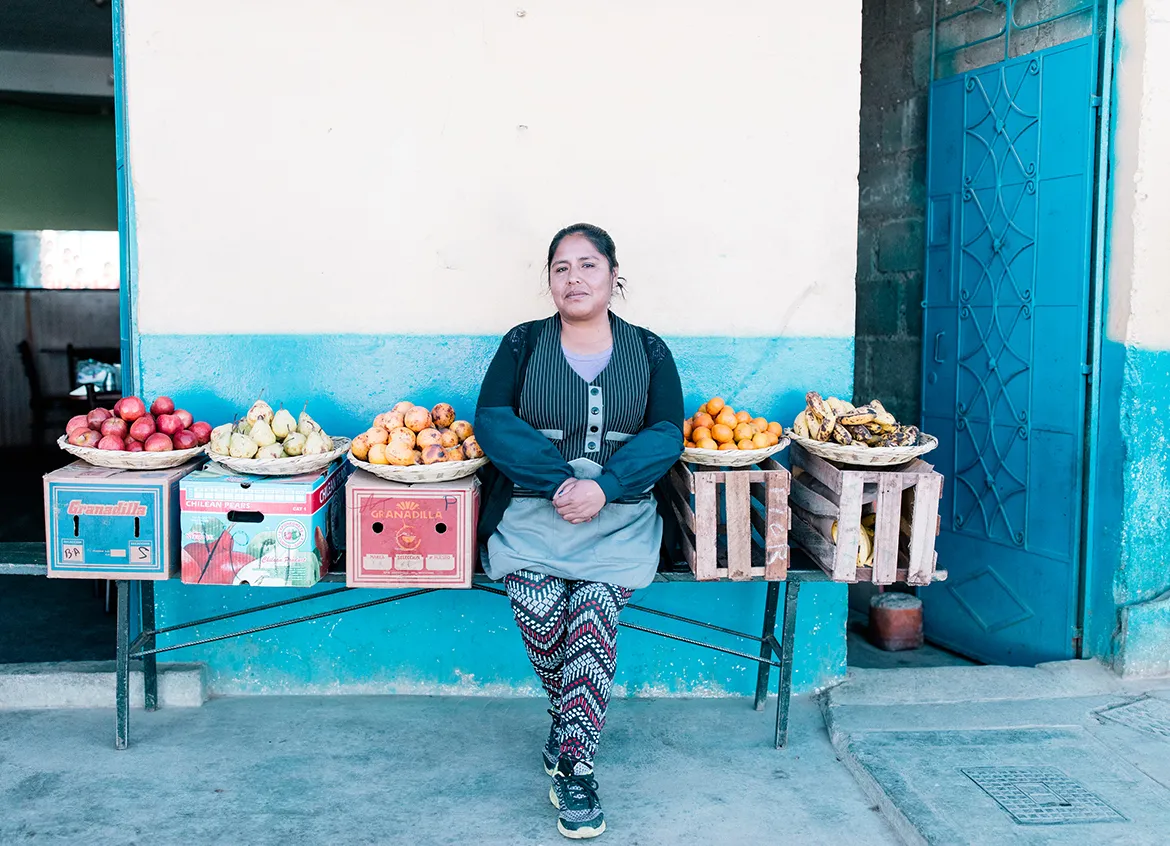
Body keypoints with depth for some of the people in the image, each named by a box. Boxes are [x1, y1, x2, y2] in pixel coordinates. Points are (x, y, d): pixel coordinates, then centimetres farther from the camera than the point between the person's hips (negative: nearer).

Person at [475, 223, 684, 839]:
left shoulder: (648, 351, 11)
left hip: (621, 514, 0)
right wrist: (559, 481, -17)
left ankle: (572, 765, -11)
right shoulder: (523, 344, 10)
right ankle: (574, 722, 8)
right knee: (539, 611, -22)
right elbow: (493, 421, -3)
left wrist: (602, 487, -18)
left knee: (593, 615, -23)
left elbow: (666, 435, -1)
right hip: (531, 510, 0)